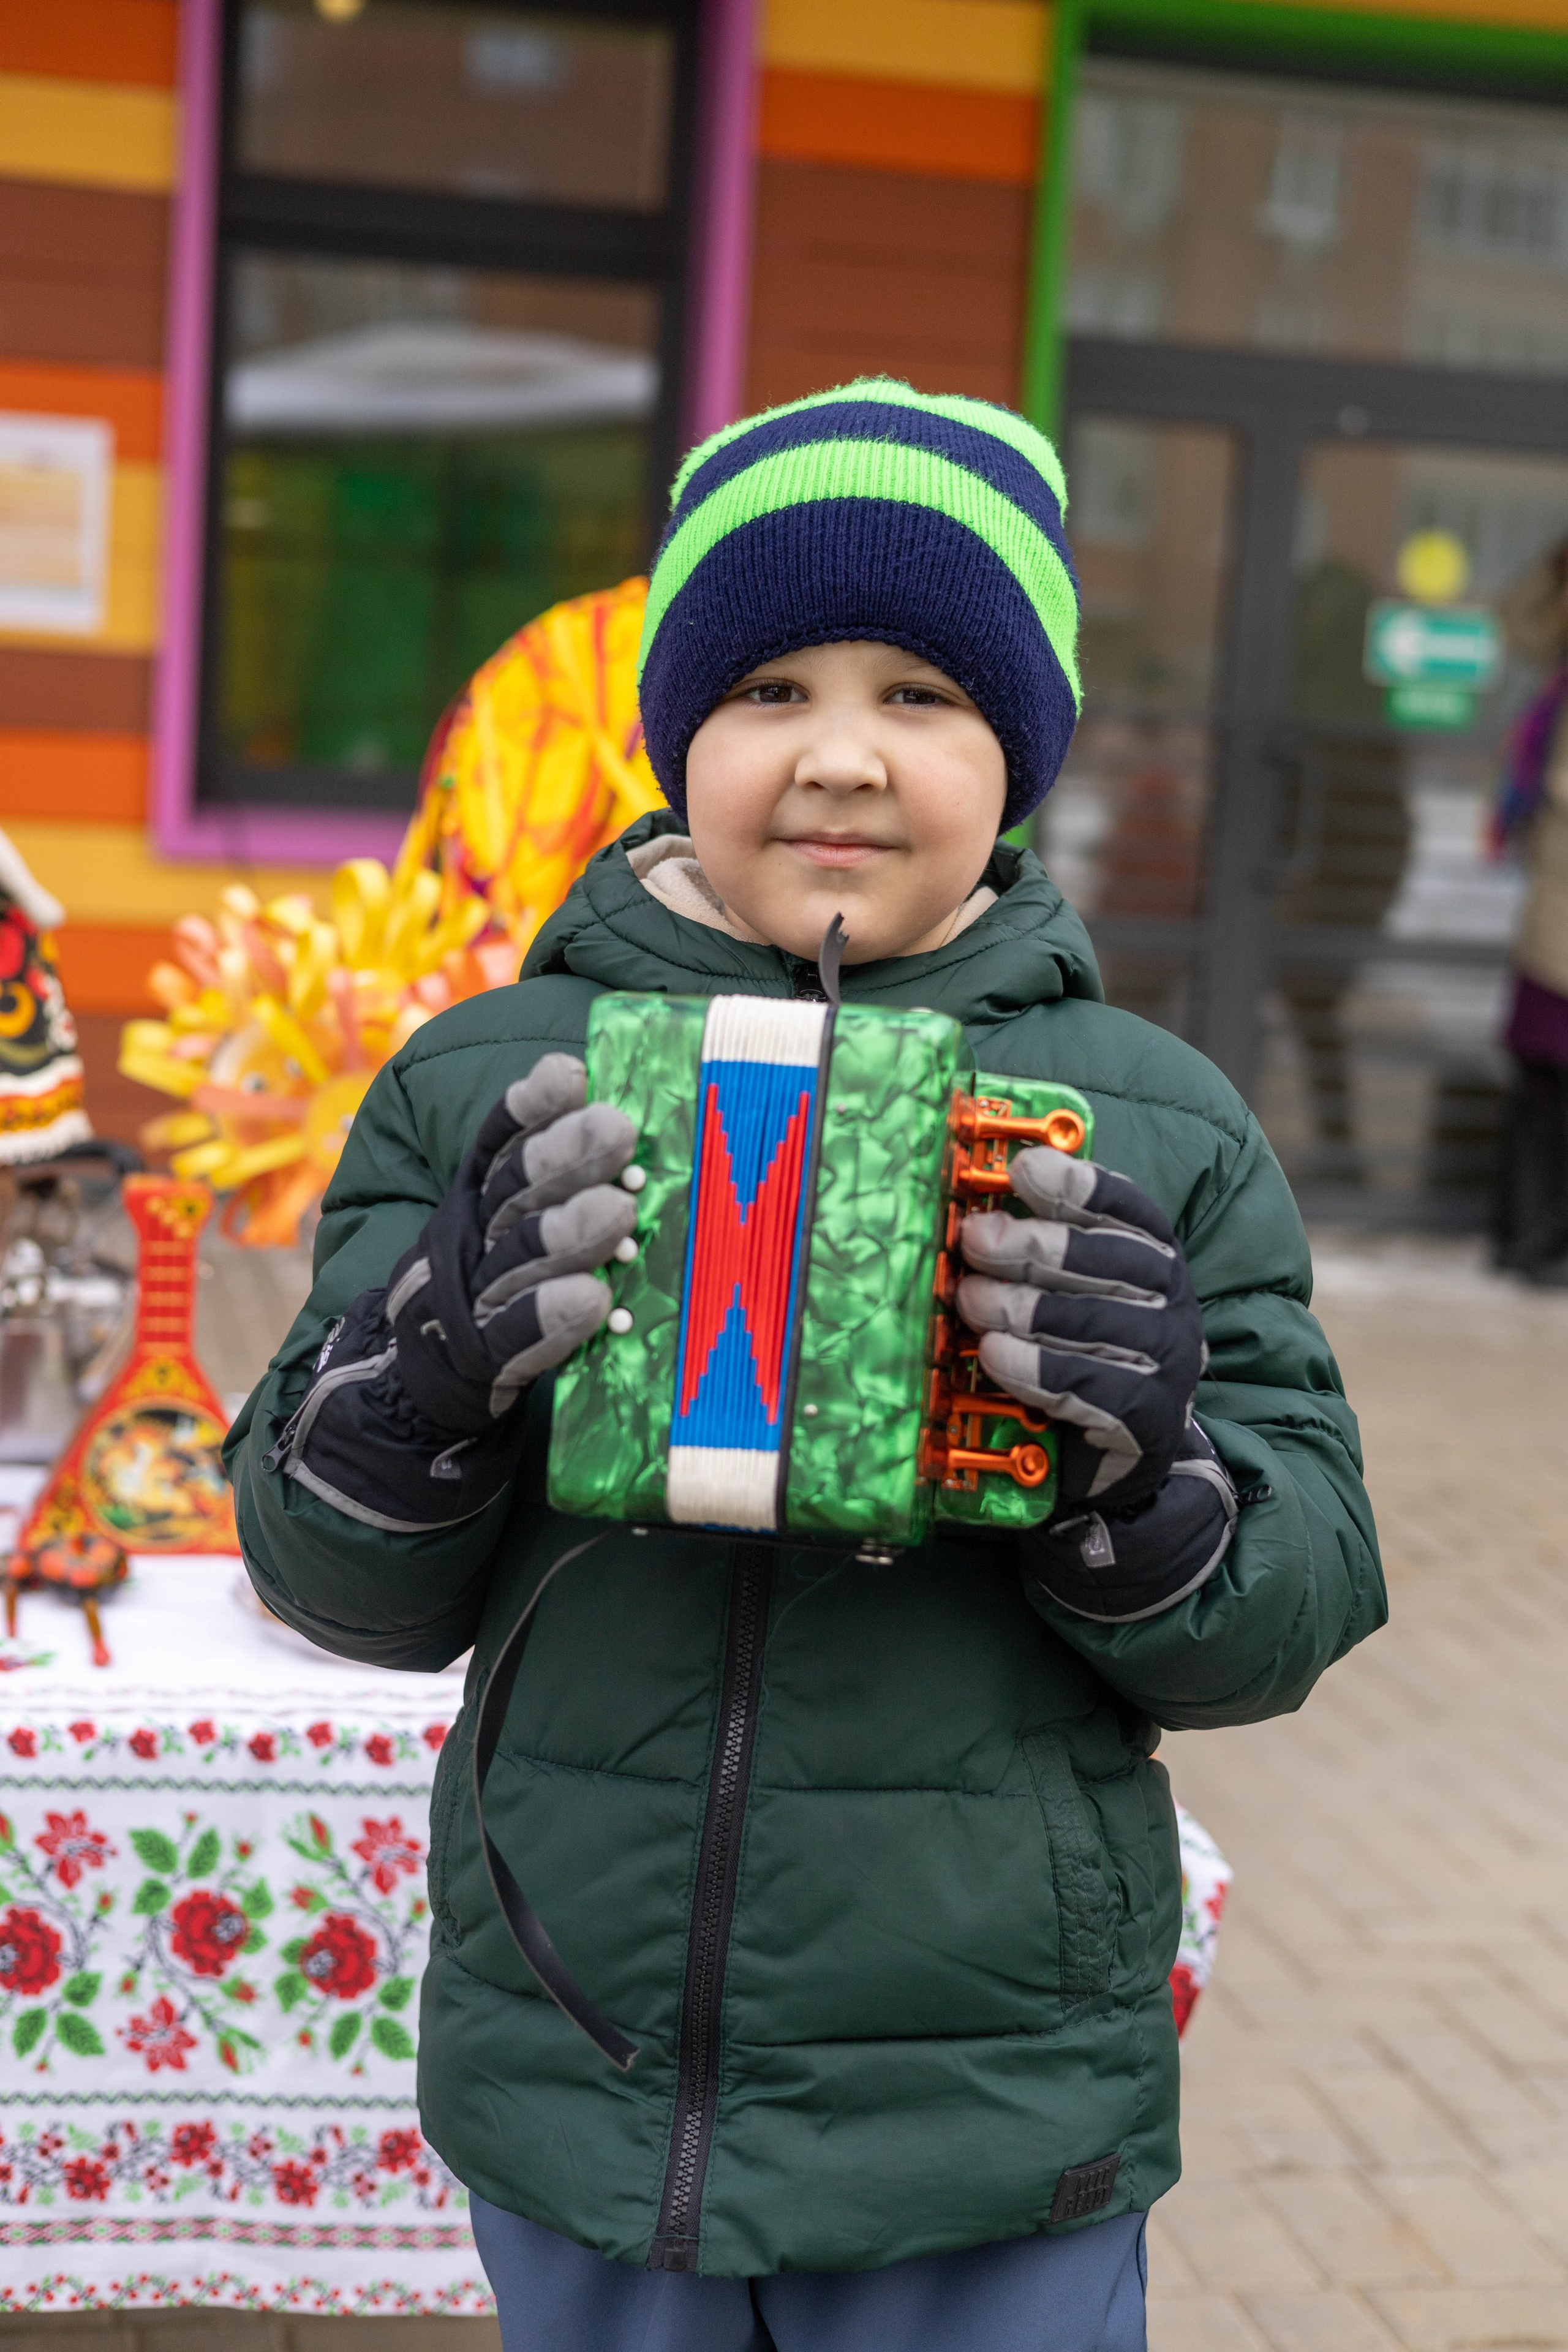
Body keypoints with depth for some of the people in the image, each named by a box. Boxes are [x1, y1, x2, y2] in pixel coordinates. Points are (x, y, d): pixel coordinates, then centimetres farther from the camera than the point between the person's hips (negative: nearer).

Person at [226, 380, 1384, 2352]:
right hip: (572, 2101, 1)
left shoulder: (1159, 1131, -3)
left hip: (994, 2123, 0)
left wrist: (1147, 1469, -21)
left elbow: (1287, 1620, -1)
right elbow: (348, 1590, 0)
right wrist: (435, 1361, -20)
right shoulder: (484, 1089, -2)